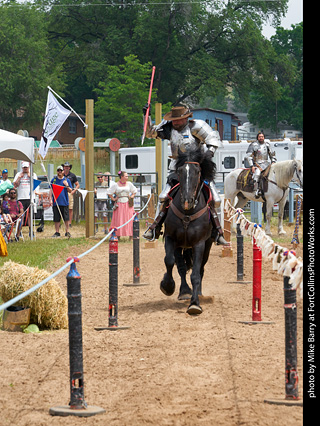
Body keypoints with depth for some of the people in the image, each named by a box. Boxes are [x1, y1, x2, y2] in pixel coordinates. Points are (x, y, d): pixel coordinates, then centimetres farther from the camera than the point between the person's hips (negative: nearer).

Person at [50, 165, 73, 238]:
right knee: (56, 218, 2)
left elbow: (70, 191, 8)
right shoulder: (53, 180, 11)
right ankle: (57, 232, 9)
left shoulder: (67, 180, 8)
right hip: (55, 202, 1)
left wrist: (67, 185, -10)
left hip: (64, 202, -1)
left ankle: (67, 232, 6)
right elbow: (51, 190, 11)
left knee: (66, 218, -2)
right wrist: (51, 199, 1)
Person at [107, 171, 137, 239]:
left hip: (128, 204, 2)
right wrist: (113, 199, -1)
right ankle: (118, 235, 1)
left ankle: (131, 236, 0)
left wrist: (132, 196, 7)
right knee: (118, 220, -3)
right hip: (119, 204, -2)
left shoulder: (129, 184, 7)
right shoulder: (115, 185, 0)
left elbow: (134, 191, 21)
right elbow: (109, 192, 5)